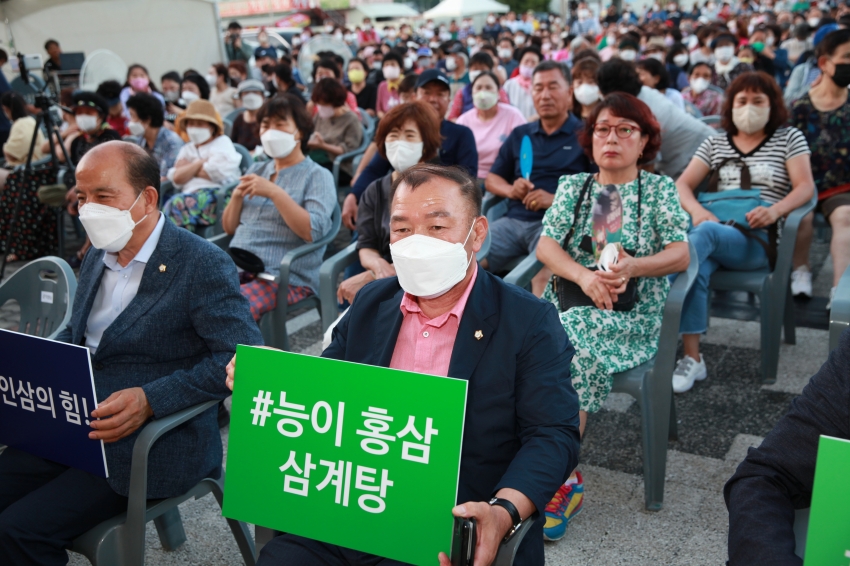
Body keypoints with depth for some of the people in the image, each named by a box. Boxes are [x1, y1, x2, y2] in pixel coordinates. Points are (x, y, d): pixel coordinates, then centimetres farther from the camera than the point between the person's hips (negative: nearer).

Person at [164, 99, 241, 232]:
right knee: (171, 204, -31)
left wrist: (188, 168, 7)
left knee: (178, 203, -33)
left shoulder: (222, 142, 16)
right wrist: (201, 162, 2)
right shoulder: (187, 149, 29)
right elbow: (177, 178, 9)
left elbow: (217, 172, -6)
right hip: (191, 195, 4)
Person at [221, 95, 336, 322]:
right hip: (236, 269, 6)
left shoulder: (317, 176, 1)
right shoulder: (256, 169, 20)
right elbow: (229, 228, 18)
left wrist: (274, 193, -18)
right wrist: (236, 196, -1)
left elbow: (313, 231, -15)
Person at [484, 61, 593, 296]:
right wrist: (510, 190, 0)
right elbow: (492, 179, 23)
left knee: (544, 275, -34)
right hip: (513, 221, 5)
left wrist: (557, 200, -18)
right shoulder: (519, 135, 19)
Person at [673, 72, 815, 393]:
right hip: (713, 229, 3)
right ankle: (692, 360, -31)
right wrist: (697, 210, -13)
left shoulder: (790, 138, 15)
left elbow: (806, 188, 3)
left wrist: (775, 210, -19)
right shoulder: (715, 143, 20)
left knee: (704, 234, -36)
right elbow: (682, 184, 10)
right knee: (696, 268, -34)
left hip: (759, 240, -2)